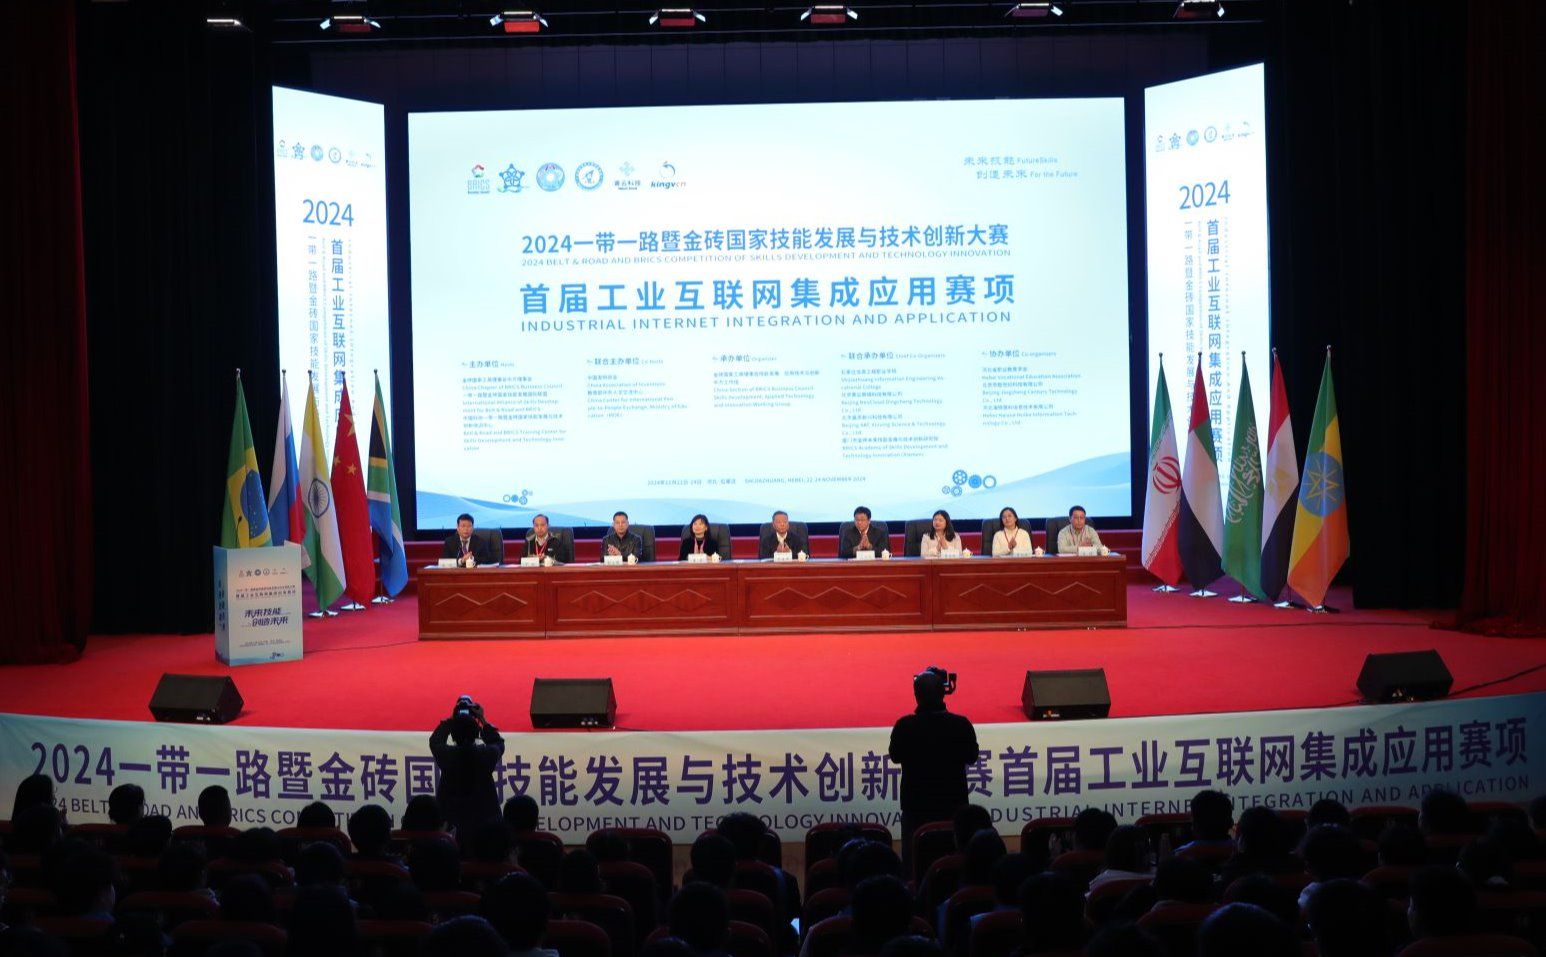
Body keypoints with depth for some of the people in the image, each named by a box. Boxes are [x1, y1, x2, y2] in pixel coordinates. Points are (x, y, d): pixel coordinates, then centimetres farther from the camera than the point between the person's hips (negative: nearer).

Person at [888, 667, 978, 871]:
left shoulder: (904, 726, -16)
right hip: (952, 803, 1)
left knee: (912, 860, 11)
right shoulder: (961, 725, -14)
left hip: (915, 804, 0)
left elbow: (895, 756, 0)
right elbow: (971, 758, 0)